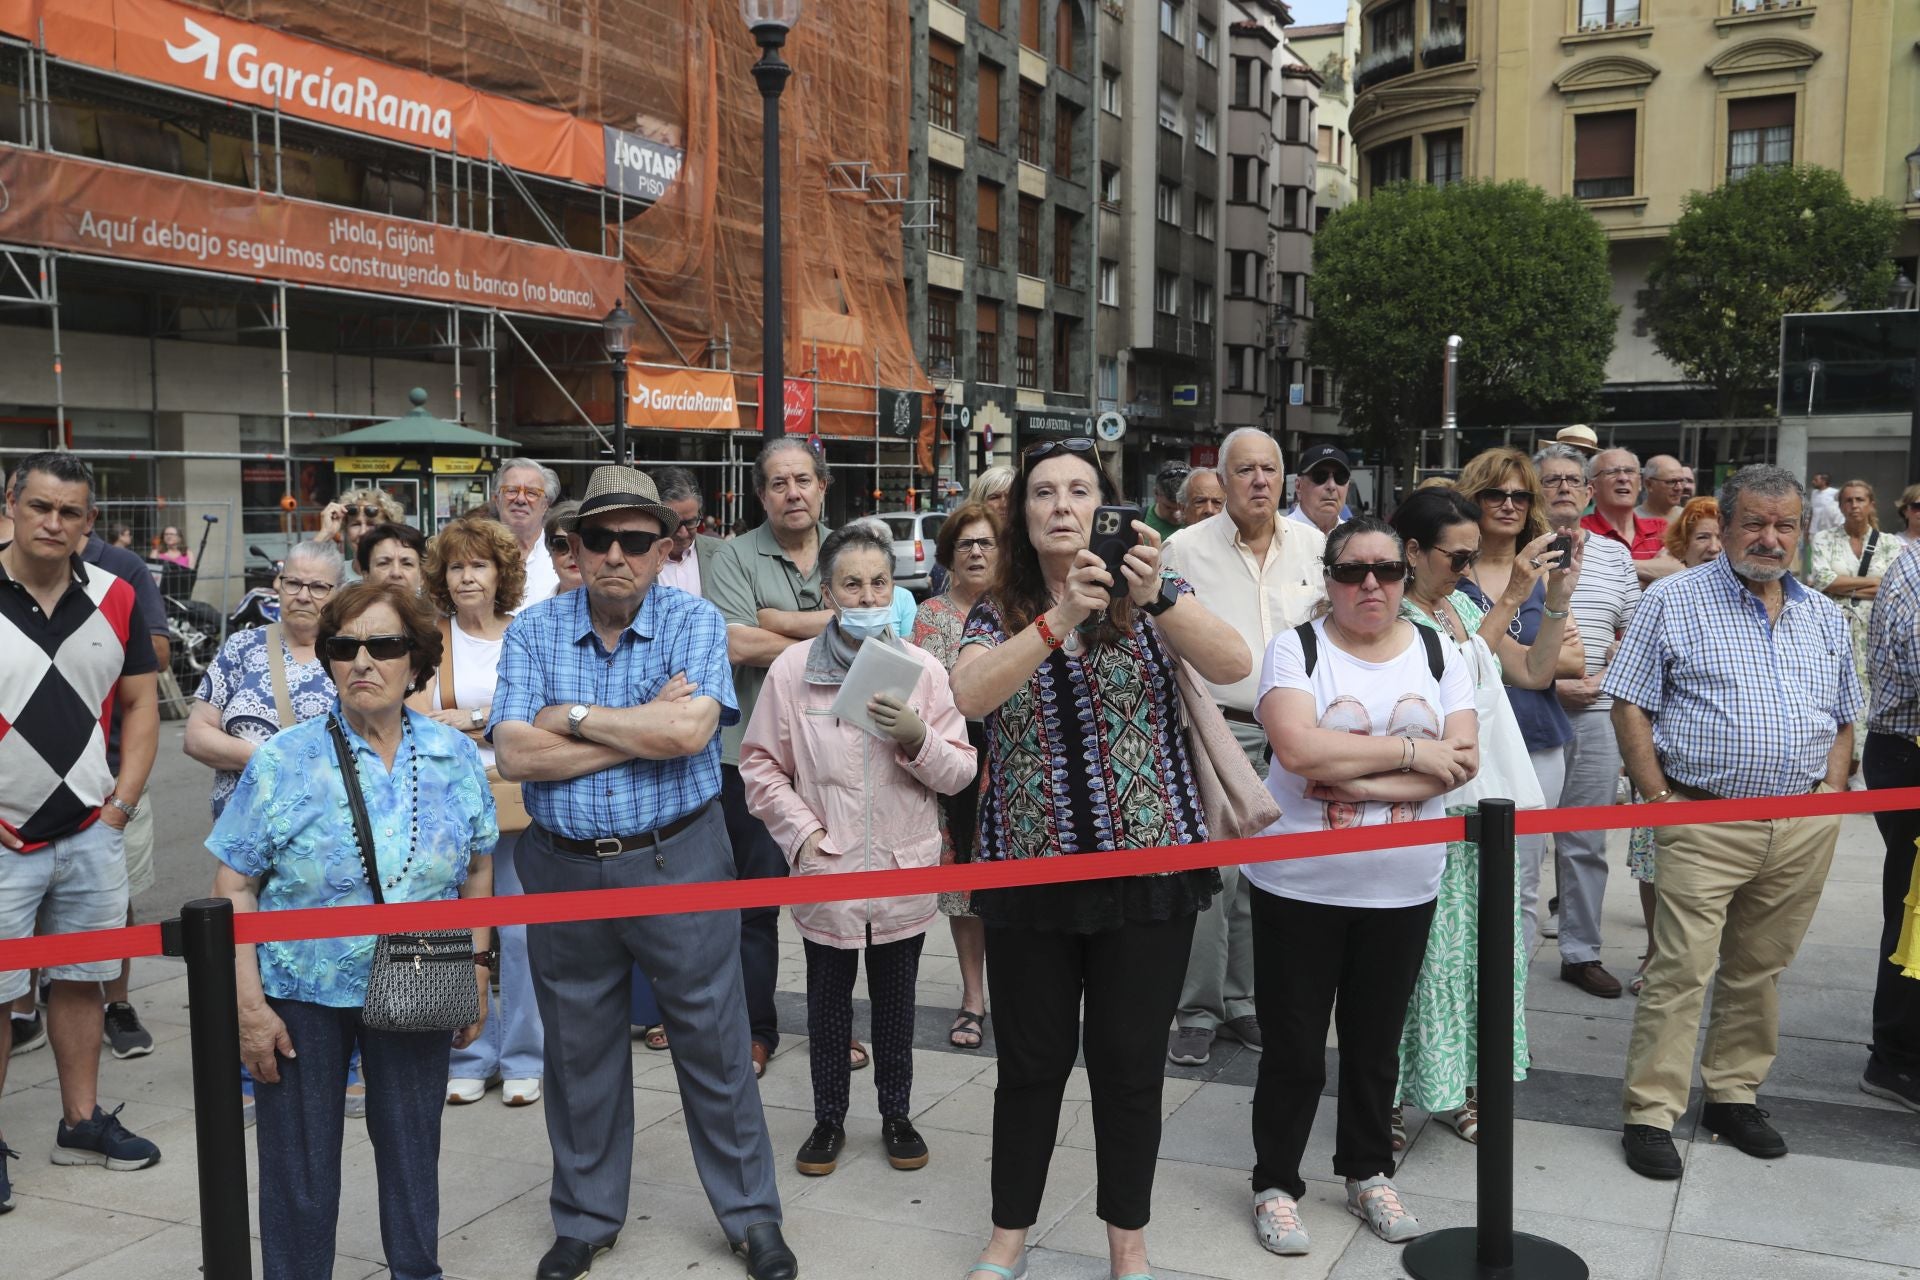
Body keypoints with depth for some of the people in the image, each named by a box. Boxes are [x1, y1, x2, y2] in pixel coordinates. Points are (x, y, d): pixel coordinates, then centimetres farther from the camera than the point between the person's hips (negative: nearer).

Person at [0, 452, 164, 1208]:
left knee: (80, 979, 14)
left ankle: (82, 1121, 27)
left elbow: (140, 701, 12)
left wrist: (124, 797, 3)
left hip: (91, 832, 4)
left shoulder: (114, 599, 3)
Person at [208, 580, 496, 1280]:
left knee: (413, 1151, 16)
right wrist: (249, 1006, -12)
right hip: (301, 994, -2)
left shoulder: (455, 757, -2)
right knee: (300, 1169, 9)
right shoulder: (282, 762, -10)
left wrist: (477, 969, 7)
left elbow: (477, 868, 8)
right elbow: (233, 889, -8)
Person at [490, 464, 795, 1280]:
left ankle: (751, 1214, 25)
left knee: (715, 1043, 7)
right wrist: (644, 728, -16)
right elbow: (516, 755, -12)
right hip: (563, 867, 2)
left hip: (676, 862, -2)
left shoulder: (695, 623, -6)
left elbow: (690, 731, -23)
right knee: (578, 1053, 15)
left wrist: (574, 715, -14)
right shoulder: (533, 631, 0)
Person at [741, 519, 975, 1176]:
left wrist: (917, 738, -20)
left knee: (896, 1002, 14)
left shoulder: (923, 669, -1)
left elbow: (961, 773, -1)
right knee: (828, 1001, 12)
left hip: (905, 872, 1)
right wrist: (802, 833, -9)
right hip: (826, 873, -1)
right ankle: (829, 1119, 29)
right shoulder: (792, 668, -4)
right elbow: (761, 764, 0)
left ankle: (897, 1115, 31)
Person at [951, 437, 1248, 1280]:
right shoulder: (997, 614, 2)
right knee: (1030, 1065, 10)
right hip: (1030, 867, 1)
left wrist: (1156, 600, -33)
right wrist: (1061, 618, -30)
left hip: (1149, 863, -1)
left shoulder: (1150, 594, -1)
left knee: (1129, 1066, 8)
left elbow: (1234, 666, -17)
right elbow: (969, 696, -19)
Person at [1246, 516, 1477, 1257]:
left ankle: (1369, 1174, 34)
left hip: (1402, 889, 3)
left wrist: (1360, 781, -18)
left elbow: (1463, 760, -7)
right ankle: (1276, 1183, 23)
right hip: (1300, 886, -3)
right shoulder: (1296, 648, -6)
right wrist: (1410, 752, -15)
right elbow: (1297, 749, -22)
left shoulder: (1437, 653, 4)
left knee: (1376, 1041, 16)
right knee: (1293, 1045, 6)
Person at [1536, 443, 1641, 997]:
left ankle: (1581, 952, 19)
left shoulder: (1615, 554, 13)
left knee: (1586, 841, 9)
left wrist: (1604, 676, -2)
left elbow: (1633, 630, 16)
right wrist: (1550, 681, -13)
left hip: (1595, 710, 4)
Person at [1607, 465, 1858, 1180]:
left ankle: (1733, 1094, 28)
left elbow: (1842, 719, 20)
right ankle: (1650, 1114, 2)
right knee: (1681, 971, -6)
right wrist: (1659, 797, -10)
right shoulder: (1675, 602, -1)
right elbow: (1630, 705, -4)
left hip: (1803, 831, 5)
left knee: (1759, 970, 14)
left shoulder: (1824, 618, 14)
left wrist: (1830, 795, 6)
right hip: (1705, 821, -5)